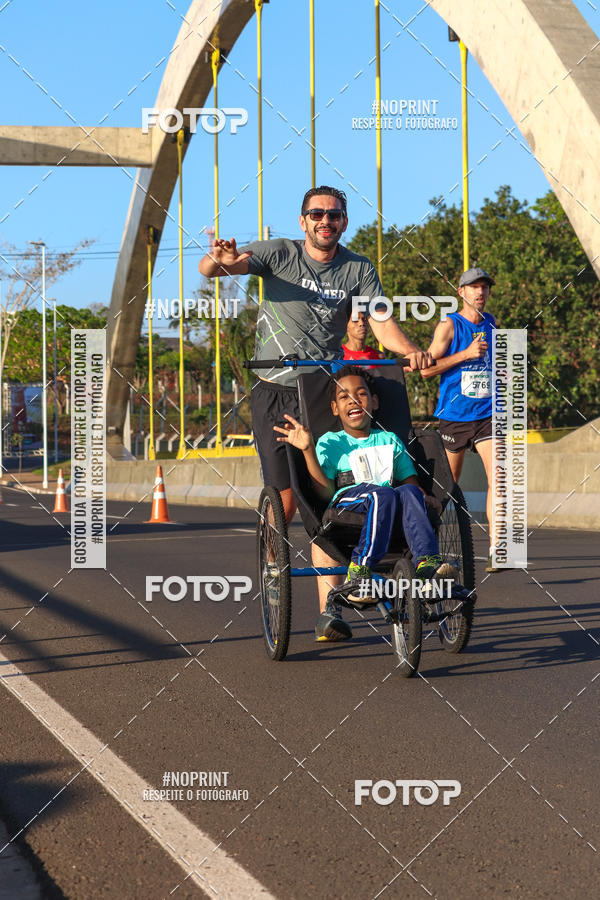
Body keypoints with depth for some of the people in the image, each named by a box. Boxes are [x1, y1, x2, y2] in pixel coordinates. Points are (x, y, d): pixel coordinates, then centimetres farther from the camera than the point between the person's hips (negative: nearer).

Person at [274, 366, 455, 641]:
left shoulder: (390, 441, 27)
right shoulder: (330, 442, 16)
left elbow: (411, 481, 22)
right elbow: (325, 491, 2)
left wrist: (427, 502, -1)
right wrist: (308, 450, -7)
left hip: (388, 514, 3)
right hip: (345, 502, -3)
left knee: (409, 492, -32)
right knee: (382, 494, -36)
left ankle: (427, 563, -45)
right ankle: (358, 572, -40)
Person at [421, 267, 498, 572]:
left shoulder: (491, 324, 12)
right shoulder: (449, 325, -4)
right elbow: (426, 368, -10)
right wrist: (466, 354, -17)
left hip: (487, 414, 3)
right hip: (453, 415, -3)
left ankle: (495, 551, -19)